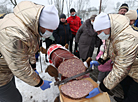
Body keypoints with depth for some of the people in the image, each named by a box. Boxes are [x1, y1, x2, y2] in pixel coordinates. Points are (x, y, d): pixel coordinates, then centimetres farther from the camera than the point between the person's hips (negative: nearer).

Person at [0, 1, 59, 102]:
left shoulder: (33, 25, -9)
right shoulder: (14, 35, -39)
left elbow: (30, 50, 5)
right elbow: (21, 70, -30)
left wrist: (33, 67, 11)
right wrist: (40, 83, -15)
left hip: (8, 69, 8)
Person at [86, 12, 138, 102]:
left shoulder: (126, 40, -38)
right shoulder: (111, 35, -8)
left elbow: (119, 71, -35)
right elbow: (108, 51, 12)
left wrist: (100, 89, -29)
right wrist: (99, 61, 6)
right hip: (128, 71, 8)